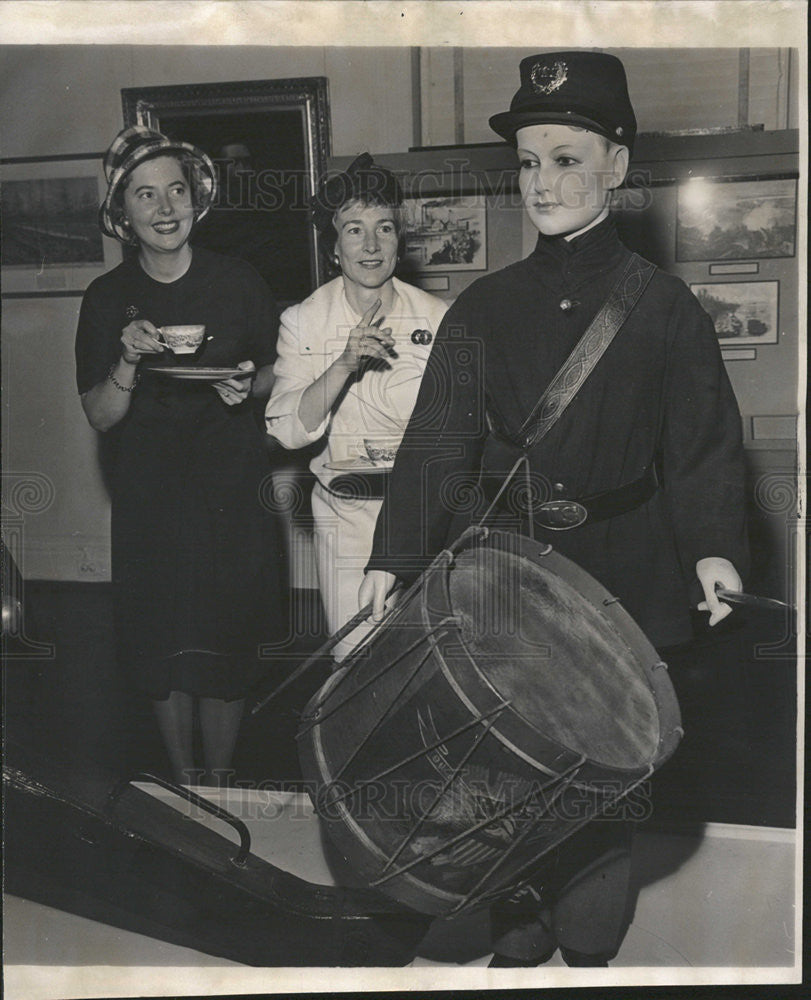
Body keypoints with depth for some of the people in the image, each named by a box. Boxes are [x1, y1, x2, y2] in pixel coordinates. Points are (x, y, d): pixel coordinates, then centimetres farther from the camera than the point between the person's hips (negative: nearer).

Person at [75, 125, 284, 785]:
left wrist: (249, 384, -13)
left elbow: (282, 369, 9)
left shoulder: (238, 283, -3)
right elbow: (99, 416, -1)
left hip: (232, 491, -1)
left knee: (225, 655, 4)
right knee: (164, 654, 10)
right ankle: (182, 782, 30)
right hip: (150, 500, 1)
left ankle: (220, 783, 24)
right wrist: (128, 364, -20)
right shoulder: (108, 300, -1)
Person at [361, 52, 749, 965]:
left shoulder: (662, 305, -2)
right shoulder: (485, 306, 4)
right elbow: (439, 440, 0)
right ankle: (518, 942, 31)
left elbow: (703, 442, -2)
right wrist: (393, 557, -7)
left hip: (620, 575, -2)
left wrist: (715, 550, -15)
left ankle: (588, 953, 30)